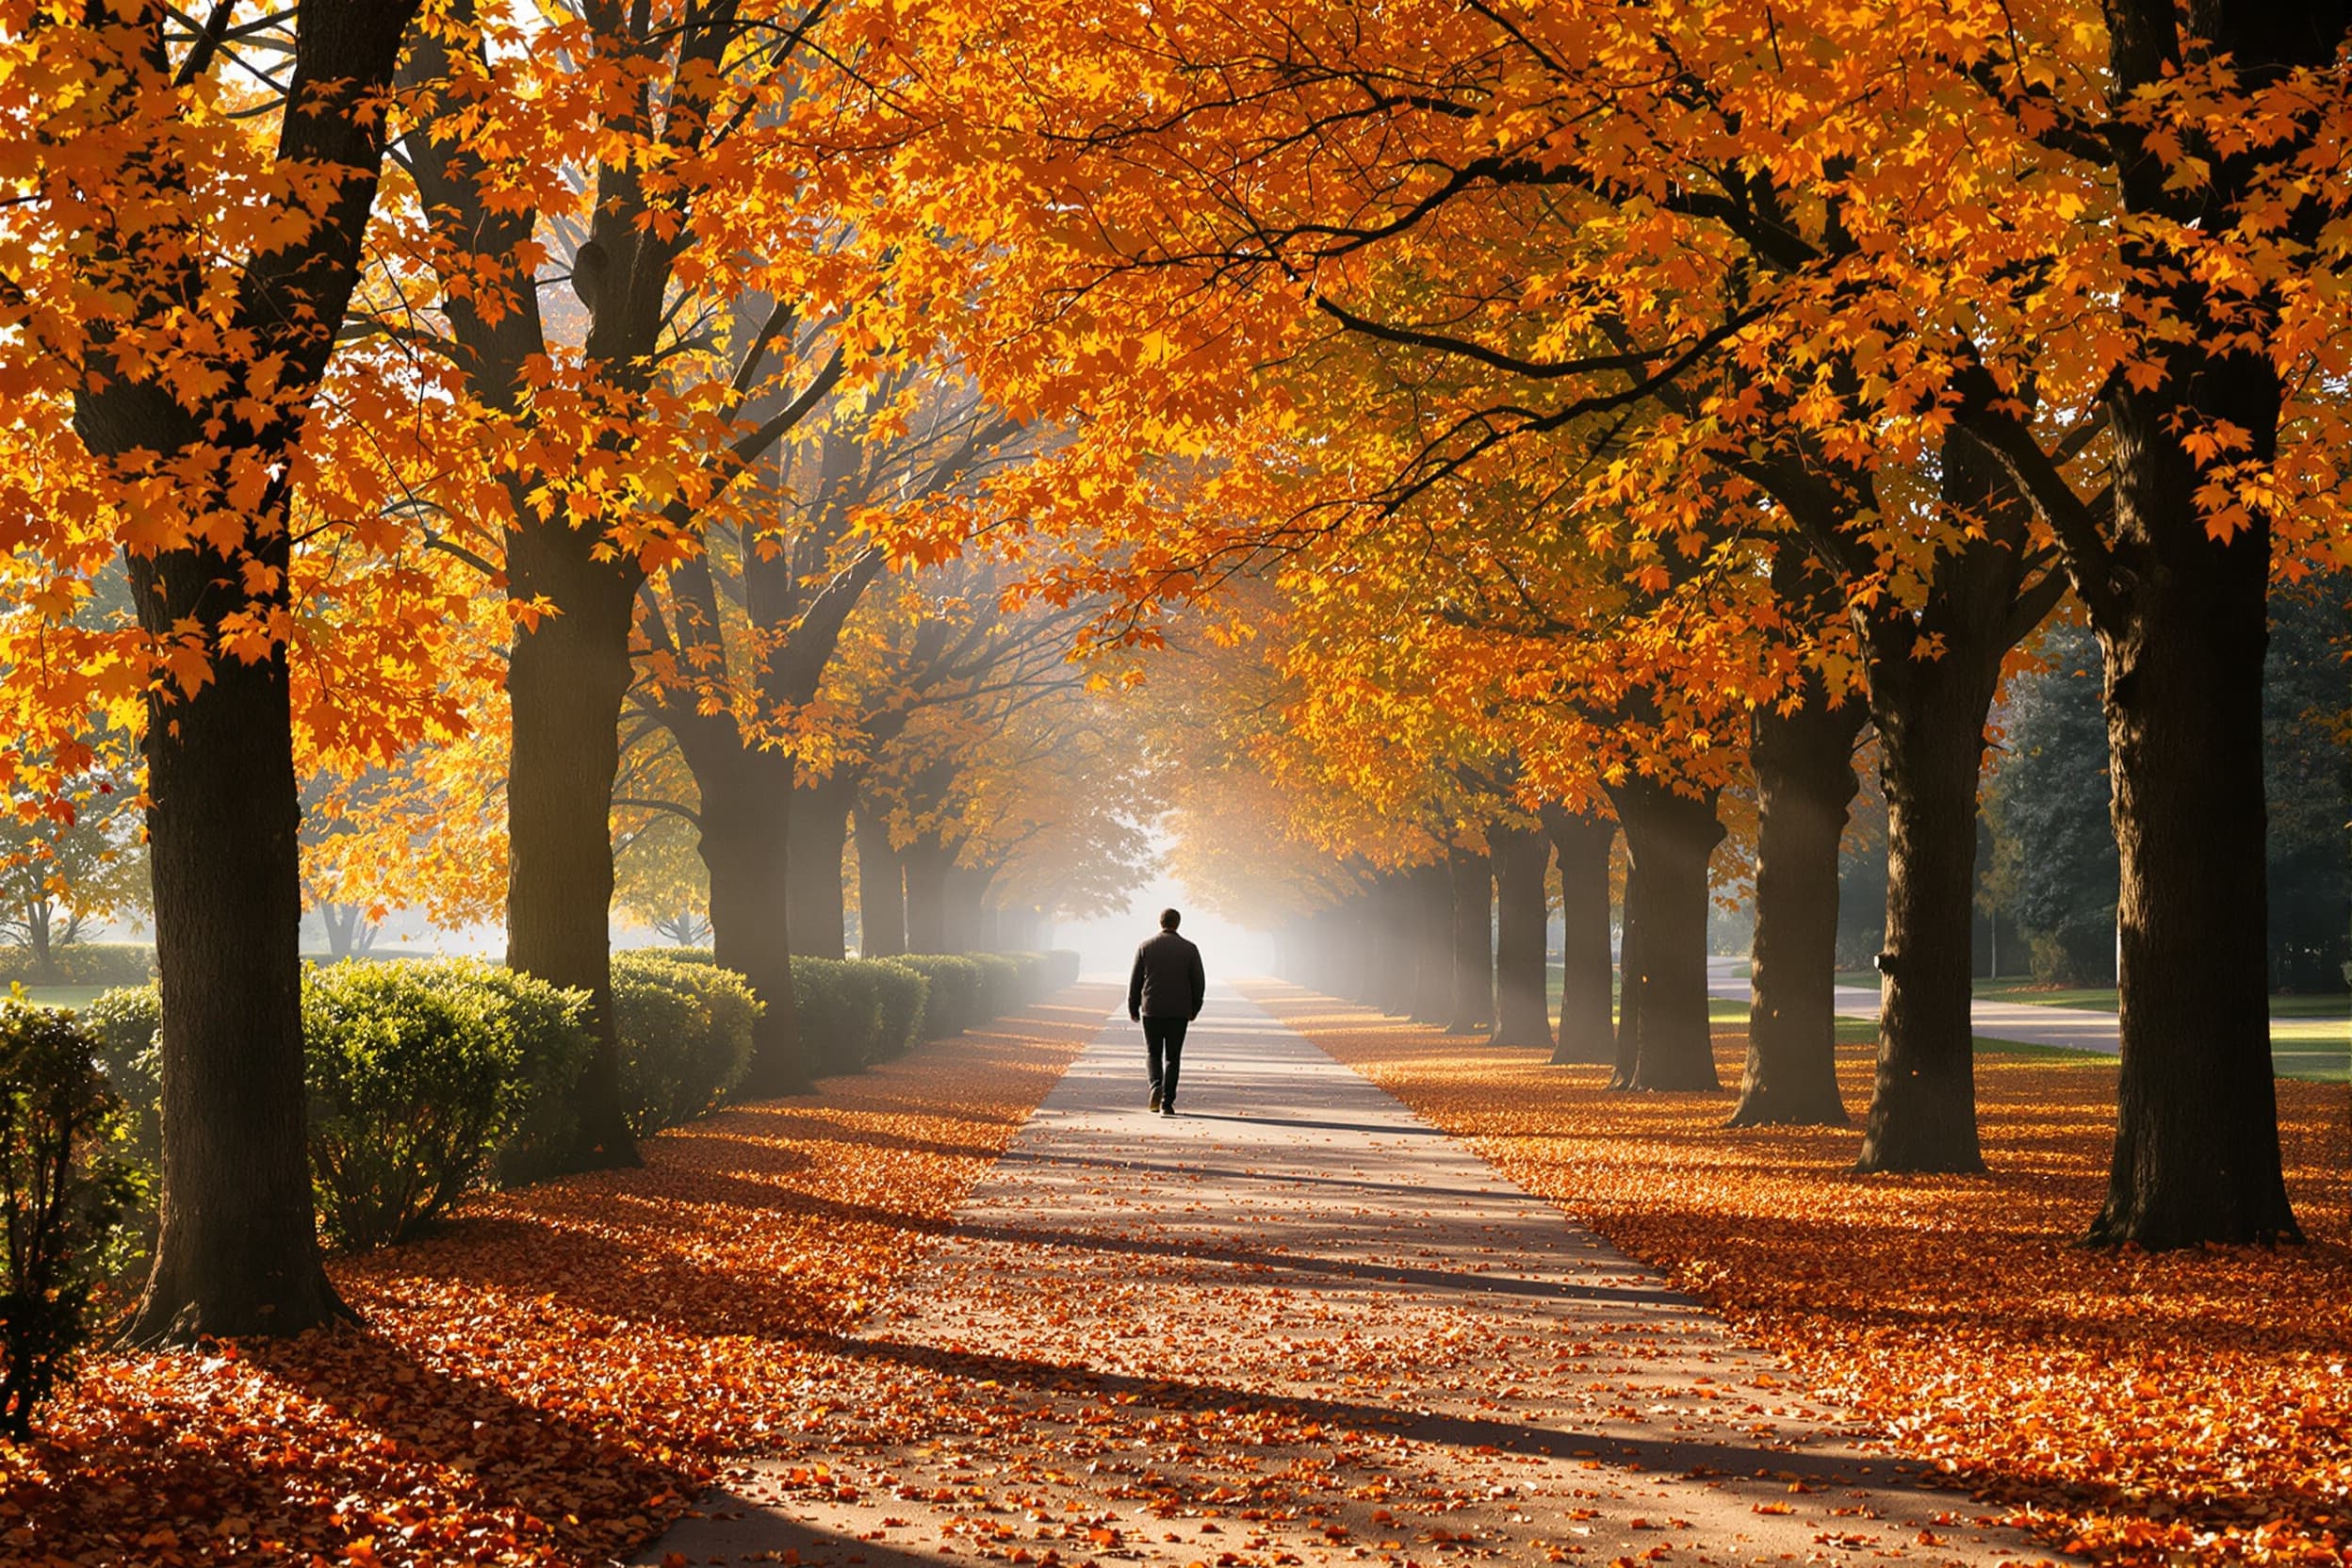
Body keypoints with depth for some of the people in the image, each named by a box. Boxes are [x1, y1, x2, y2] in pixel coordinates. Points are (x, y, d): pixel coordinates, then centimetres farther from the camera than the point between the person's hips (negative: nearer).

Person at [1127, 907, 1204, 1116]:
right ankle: (1167, 1103, 1)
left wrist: (1133, 1009, 12)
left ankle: (1156, 1086, -13)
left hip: (1151, 1010, 0)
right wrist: (1194, 1009, 16)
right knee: (1172, 1058, 7)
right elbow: (1199, 982, 2)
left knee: (1153, 1053, 13)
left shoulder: (1145, 947, 0)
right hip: (1178, 1012, 0)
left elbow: (1135, 981, 2)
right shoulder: (1189, 949, 0)